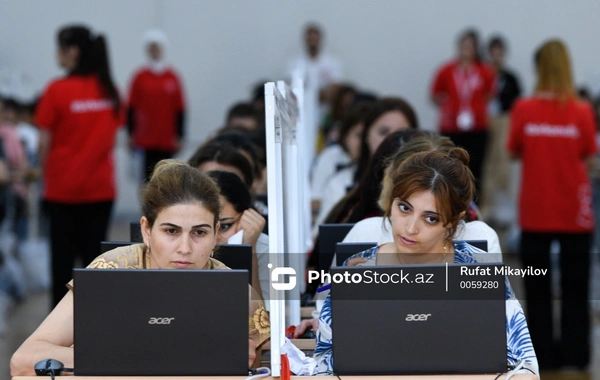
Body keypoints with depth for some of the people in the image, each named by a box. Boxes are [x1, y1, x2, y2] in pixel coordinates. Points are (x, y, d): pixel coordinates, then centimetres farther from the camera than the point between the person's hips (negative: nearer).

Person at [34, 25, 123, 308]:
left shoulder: (58, 90, -12)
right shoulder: (109, 92, 2)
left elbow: (44, 143, -8)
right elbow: (110, 138, 6)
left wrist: (45, 171, 6)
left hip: (64, 188, -4)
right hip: (101, 188, 4)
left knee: (63, 256, 5)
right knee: (94, 253, 9)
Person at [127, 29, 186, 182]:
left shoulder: (173, 76, 4)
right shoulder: (140, 76, 1)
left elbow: (180, 109, 6)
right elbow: (131, 107, 3)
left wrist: (179, 136, 3)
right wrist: (131, 135, -1)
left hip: (167, 140, 1)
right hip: (145, 140, -1)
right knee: (147, 176, -3)